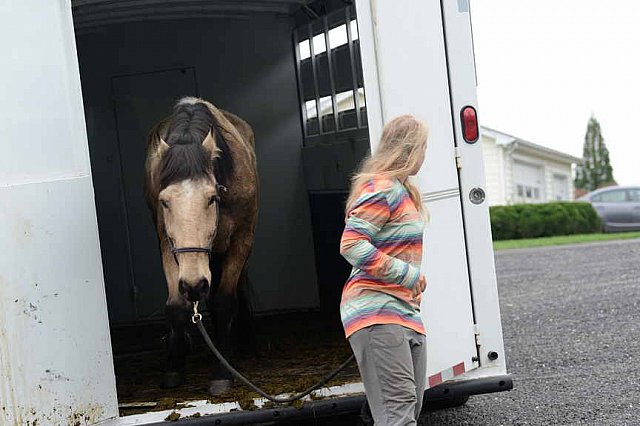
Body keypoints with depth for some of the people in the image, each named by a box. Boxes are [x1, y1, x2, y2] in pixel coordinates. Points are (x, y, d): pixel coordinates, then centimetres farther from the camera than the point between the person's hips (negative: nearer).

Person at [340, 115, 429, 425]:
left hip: (406, 311, 11)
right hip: (377, 310, -11)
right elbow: (351, 245, -21)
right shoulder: (383, 189, -11)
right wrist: (407, 273, -18)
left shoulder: (403, 191, 21)